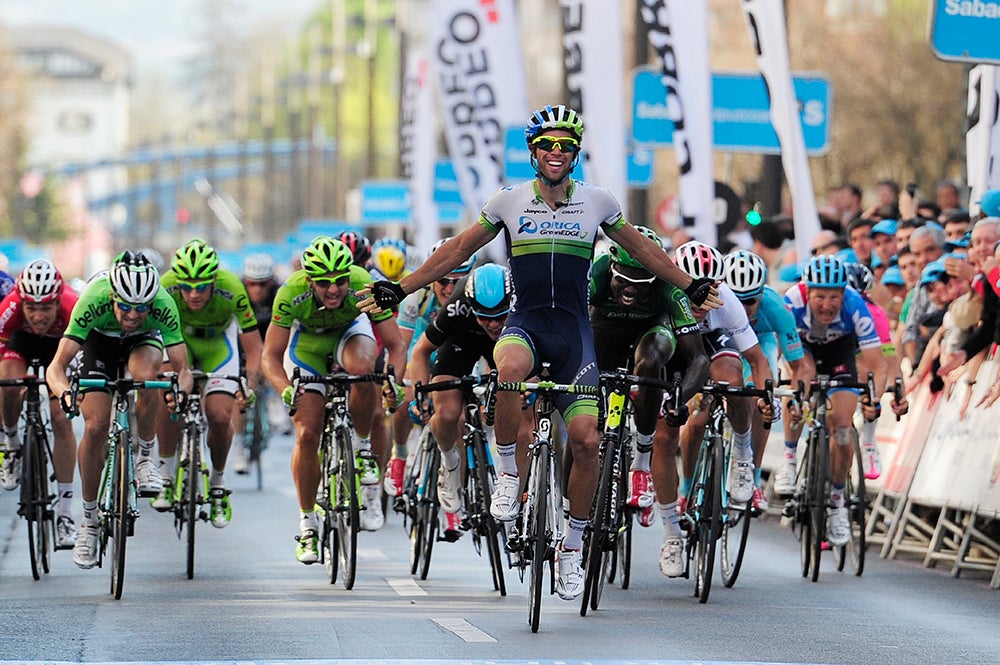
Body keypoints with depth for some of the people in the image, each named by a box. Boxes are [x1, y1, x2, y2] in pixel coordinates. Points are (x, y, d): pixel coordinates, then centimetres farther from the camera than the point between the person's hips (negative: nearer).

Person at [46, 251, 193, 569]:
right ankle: (89, 518, 3)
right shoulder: (93, 301, -38)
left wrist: (181, 390, -54)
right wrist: (65, 391, -59)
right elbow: (57, 366, -38)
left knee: (146, 375, -36)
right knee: (95, 428, -15)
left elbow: (182, 367, -31)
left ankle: (145, 459, -14)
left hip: (143, 340, 0)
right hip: (99, 341, 0)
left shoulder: (164, 305, -36)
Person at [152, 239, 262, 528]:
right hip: (178, 337, 0)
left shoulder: (231, 290, -35)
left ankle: (218, 484, 12)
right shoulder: (166, 287, -34)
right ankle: (167, 477, -11)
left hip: (218, 342, 0)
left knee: (220, 416, -15)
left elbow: (254, 348, -30)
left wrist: (249, 388, -45)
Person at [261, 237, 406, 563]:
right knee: (307, 434, -12)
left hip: (350, 331, 0)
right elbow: (271, 356, -27)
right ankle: (307, 524, 4)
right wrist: (286, 389, -46)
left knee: (362, 367, -37)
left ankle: (363, 448, -12)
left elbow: (396, 345, -25)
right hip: (307, 342, 0)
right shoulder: (291, 293, -34)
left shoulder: (364, 287, -34)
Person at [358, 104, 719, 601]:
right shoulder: (509, 201, 2)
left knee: (586, 440, -10)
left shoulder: (596, 202, 4)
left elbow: (641, 249, 19)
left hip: (574, 331, 1)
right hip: (525, 323, -1)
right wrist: (399, 290, 9)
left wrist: (691, 287, 24)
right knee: (510, 369, -39)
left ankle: (571, 549, 8)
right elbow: (459, 250, 11)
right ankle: (509, 472, -17)